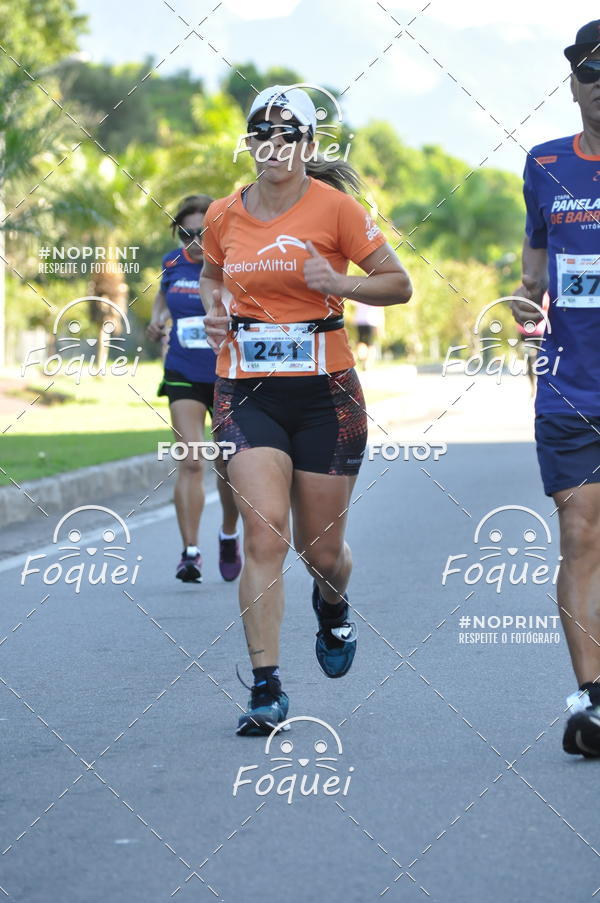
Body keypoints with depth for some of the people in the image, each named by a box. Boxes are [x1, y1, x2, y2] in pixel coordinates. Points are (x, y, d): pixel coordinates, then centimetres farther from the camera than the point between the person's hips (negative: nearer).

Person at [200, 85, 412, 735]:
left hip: (326, 391, -1)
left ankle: (332, 607, 44)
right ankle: (266, 688, -12)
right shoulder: (223, 216, 5)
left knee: (321, 548, 7)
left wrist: (341, 283, -17)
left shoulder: (334, 206, -5)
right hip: (246, 390, 1)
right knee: (263, 537, -15)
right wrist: (213, 310, 4)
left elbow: (399, 284, 1)